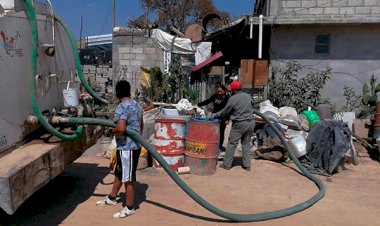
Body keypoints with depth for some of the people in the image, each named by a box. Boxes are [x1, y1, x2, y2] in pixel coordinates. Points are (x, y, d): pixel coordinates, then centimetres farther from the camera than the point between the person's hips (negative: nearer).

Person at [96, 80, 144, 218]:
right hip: (135, 145, 10)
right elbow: (141, 125, 21)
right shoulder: (137, 105, 10)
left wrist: (112, 131, -12)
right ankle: (111, 198, 38)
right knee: (119, 173, 22)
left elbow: (121, 128, -33)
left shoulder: (121, 107, -19)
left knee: (128, 178, 3)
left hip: (127, 147, -10)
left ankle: (129, 208, 15)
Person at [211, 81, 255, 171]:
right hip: (251, 122, 6)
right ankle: (247, 165, 16)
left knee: (232, 143, 4)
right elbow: (252, 104, 24)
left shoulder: (232, 99, -11)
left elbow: (224, 112, -3)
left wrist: (215, 115, 11)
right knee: (246, 143, 13)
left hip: (240, 124, -6)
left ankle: (227, 164, 10)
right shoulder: (248, 96, 6)